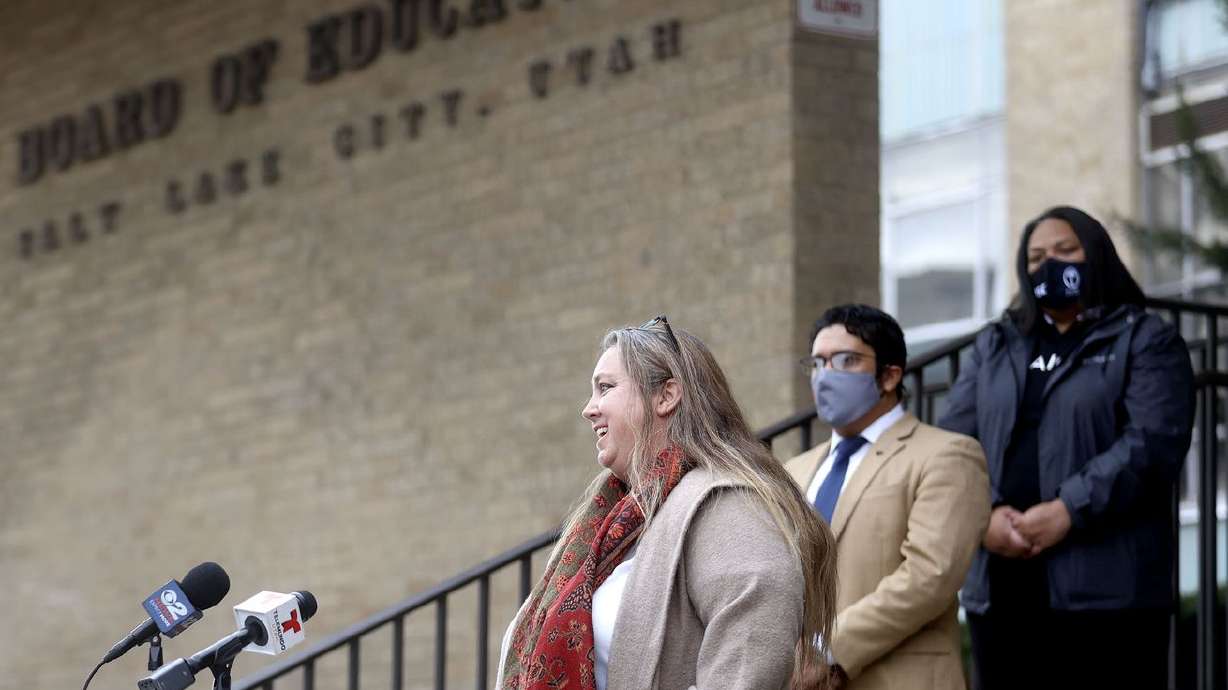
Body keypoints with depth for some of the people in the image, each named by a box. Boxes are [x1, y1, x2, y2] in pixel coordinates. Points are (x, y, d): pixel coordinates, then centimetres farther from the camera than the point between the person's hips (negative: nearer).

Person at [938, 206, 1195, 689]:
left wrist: (1068, 511, -18)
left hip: (1104, 586, -5)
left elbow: (1153, 443, -9)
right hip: (1001, 584, 5)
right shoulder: (994, 347, 21)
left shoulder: (1146, 342, 6)